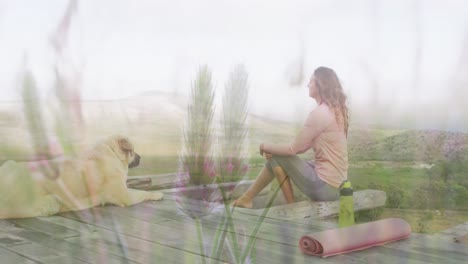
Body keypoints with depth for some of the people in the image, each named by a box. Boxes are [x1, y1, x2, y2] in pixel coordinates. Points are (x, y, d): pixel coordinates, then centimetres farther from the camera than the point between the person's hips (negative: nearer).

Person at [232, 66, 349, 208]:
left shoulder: (319, 113, -19)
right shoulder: (333, 110, 10)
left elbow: (293, 148, -14)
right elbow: (304, 146, 12)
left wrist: (265, 146, 3)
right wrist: (271, 149, 4)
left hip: (325, 187, -9)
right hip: (335, 183, 9)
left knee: (276, 157, 0)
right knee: (276, 155, 13)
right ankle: (247, 198, 23)